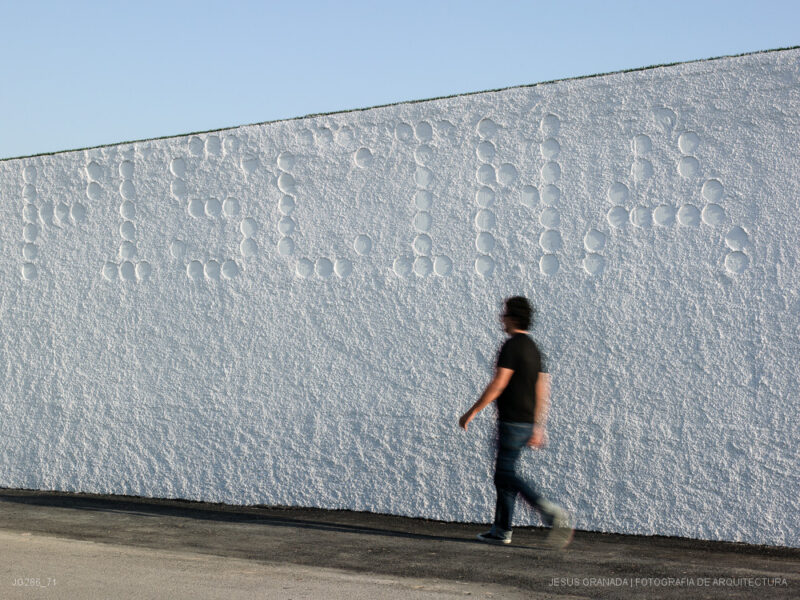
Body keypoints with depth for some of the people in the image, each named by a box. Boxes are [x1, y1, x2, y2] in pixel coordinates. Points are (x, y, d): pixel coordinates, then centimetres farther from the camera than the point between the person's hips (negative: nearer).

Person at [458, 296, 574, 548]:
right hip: (526, 423, 9)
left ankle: (553, 513, -21)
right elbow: (542, 392, 15)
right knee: (504, 473, 14)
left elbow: (497, 385, -19)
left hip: (511, 422, -9)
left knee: (506, 475, -8)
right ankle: (501, 530, 15)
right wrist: (538, 429, 17)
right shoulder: (532, 348, 15)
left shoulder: (512, 346, -13)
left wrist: (471, 412, -13)